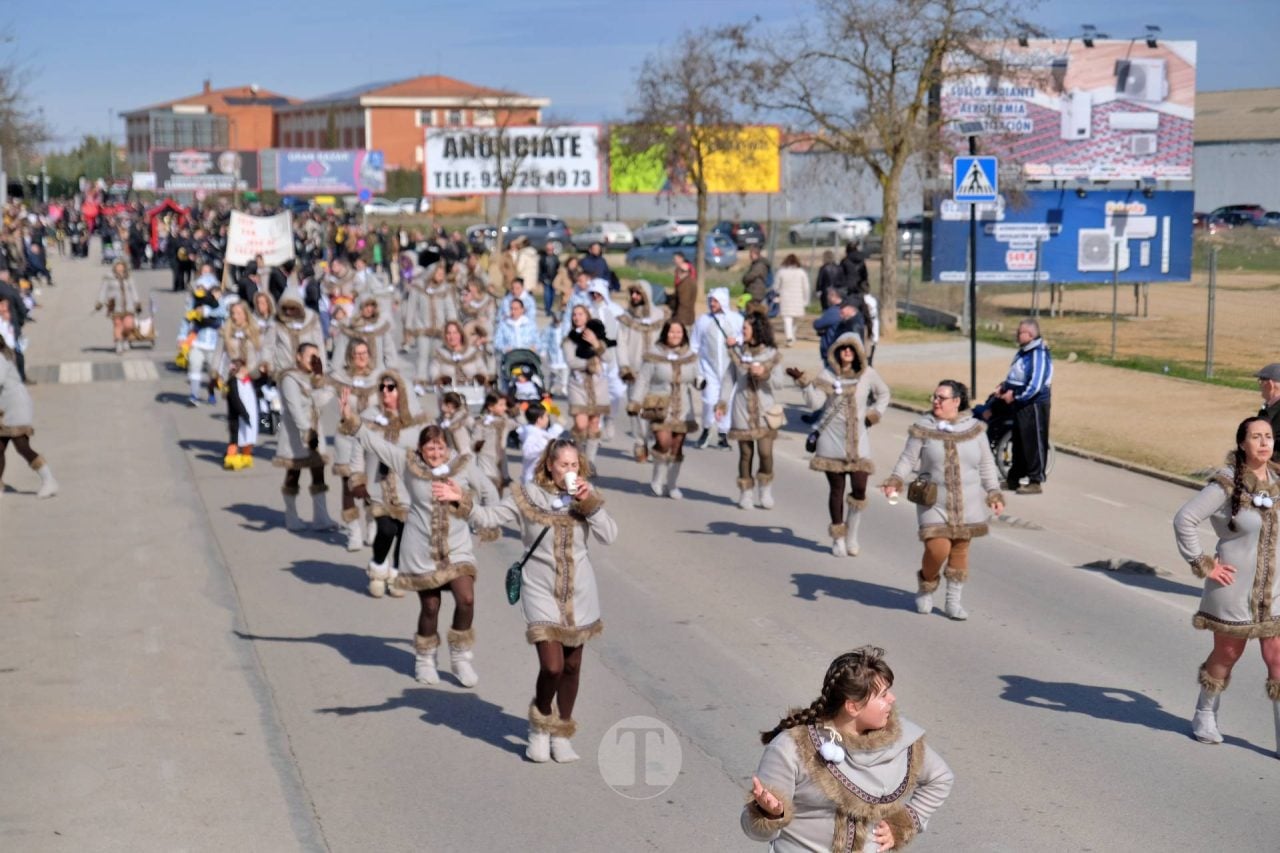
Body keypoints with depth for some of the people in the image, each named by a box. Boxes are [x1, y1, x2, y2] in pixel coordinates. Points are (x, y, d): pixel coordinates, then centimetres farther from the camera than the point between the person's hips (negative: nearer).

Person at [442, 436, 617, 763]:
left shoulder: (586, 494, 2)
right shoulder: (527, 496, -5)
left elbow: (609, 535, -5)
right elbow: (488, 517, -11)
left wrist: (590, 503, -16)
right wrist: (462, 502, -27)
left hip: (579, 592, 3)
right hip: (541, 590, -3)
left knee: (572, 666, 10)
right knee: (552, 666, -13)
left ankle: (561, 734, 27)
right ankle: (540, 727, 15)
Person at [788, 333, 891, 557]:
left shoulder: (868, 374, 3)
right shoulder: (828, 374, -1)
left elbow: (884, 393, 21)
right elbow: (813, 402, -13)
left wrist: (875, 414, 8)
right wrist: (803, 381, -24)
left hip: (858, 439, 1)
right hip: (831, 439, -1)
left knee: (859, 489, -8)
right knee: (836, 489, 4)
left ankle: (852, 534, 13)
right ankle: (838, 538, 17)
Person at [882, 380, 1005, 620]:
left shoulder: (975, 428, 1)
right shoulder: (923, 428, -4)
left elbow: (986, 464, 7)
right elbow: (908, 459, -3)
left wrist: (994, 494, 2)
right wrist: (894, 482, -18)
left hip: (967, 502, 2)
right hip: (934, 502, -2)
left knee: (960, 549, 6)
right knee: (937, 549, -12)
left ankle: (954, 601, 21)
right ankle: (926, 587, 18)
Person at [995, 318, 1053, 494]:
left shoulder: (1038, 354, -19)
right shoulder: (1022, 352, 10)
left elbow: (1035, 386, -24)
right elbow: (1014, 376, 21)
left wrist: (1015, 396, -19)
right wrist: (1004, 387, 5)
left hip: (1034, 405, -9)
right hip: (1020, 404, 9)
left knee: (1034, 442, -3)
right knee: (1018, 441, 17)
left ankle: (1036, 481, 4)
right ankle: (1014, 477, 27)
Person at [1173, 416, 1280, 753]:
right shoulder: (1226, 483, -16)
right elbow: (1184, 519, -18)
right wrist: (1204, 564, -16)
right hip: (1234, 586, -4)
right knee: (1227, 654, 12)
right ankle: (1205, 716, 35)